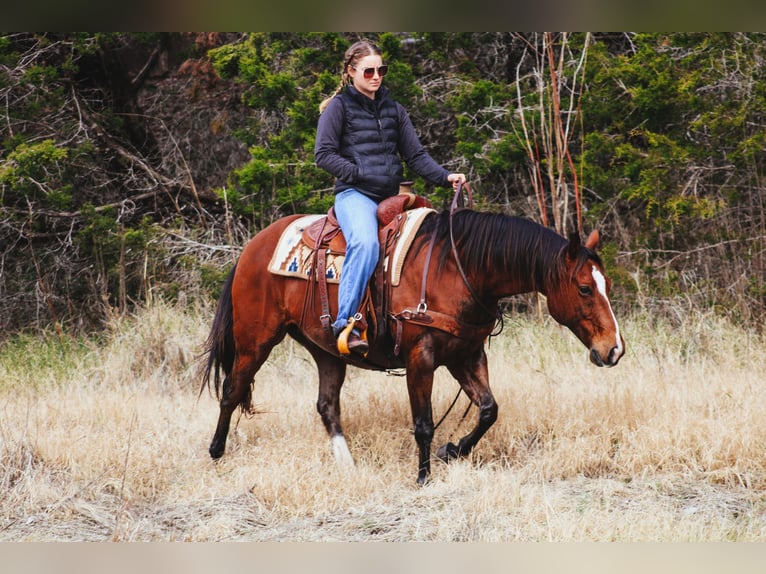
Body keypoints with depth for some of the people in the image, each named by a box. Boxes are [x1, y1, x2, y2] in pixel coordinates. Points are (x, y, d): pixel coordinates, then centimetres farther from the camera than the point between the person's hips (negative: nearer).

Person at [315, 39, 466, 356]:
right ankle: (345, 322, -37)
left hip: (391, 197, 7)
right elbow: (324, 153, -3)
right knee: (365, 243, -34)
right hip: (355, 195, -7)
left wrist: (445, 177, 1)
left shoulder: (393, 110, 19)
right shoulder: (339, 107, 4)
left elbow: (415, 154, 16)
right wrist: (358, 173, -12)